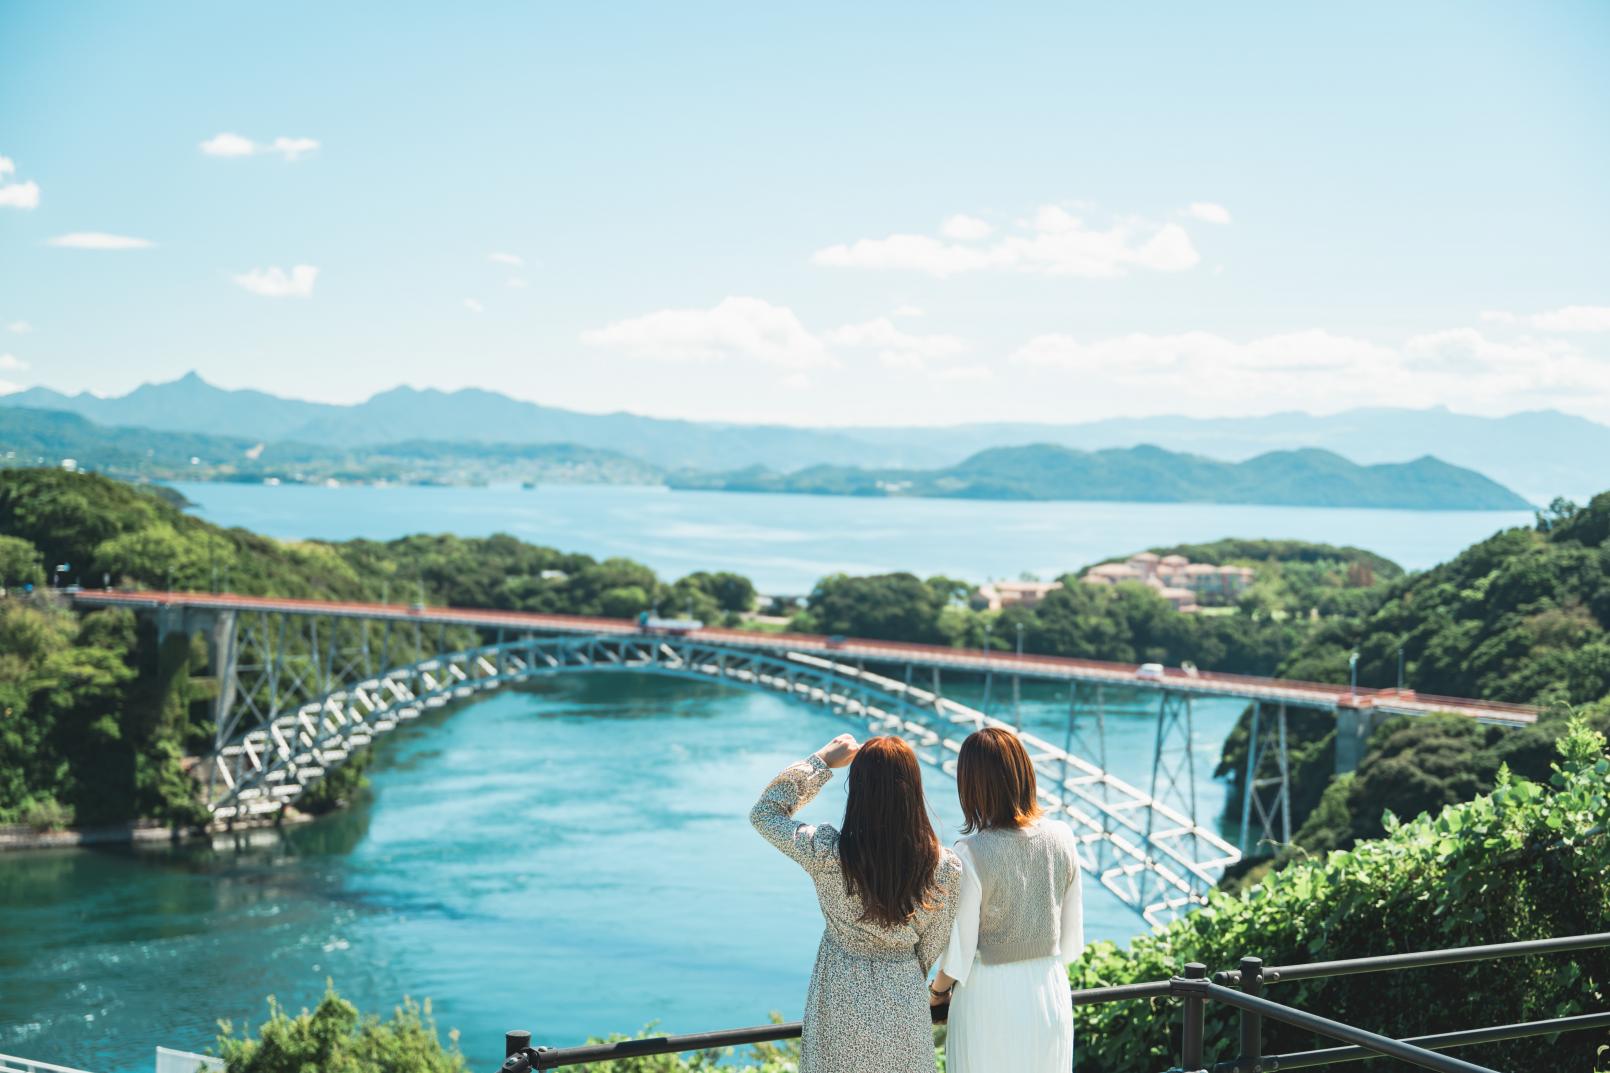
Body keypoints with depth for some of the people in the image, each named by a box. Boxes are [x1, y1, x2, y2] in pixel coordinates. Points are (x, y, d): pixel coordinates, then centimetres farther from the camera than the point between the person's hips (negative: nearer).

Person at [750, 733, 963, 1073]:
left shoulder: (825, 853, -22)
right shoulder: (944, 867, -18)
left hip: (841, 999, -1)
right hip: (904, 1004, 1)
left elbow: (764, 812, -4)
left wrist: (821, 760, -3)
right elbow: (934, 942, -2)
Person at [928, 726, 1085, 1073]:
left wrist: (937, 989, 6)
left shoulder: (970, 854, -21)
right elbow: (1073, 934, 1)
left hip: (990, 997, -4)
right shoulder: (1062, 838, -8)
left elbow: (960, 948, -13)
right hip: (1049, 992, 4)